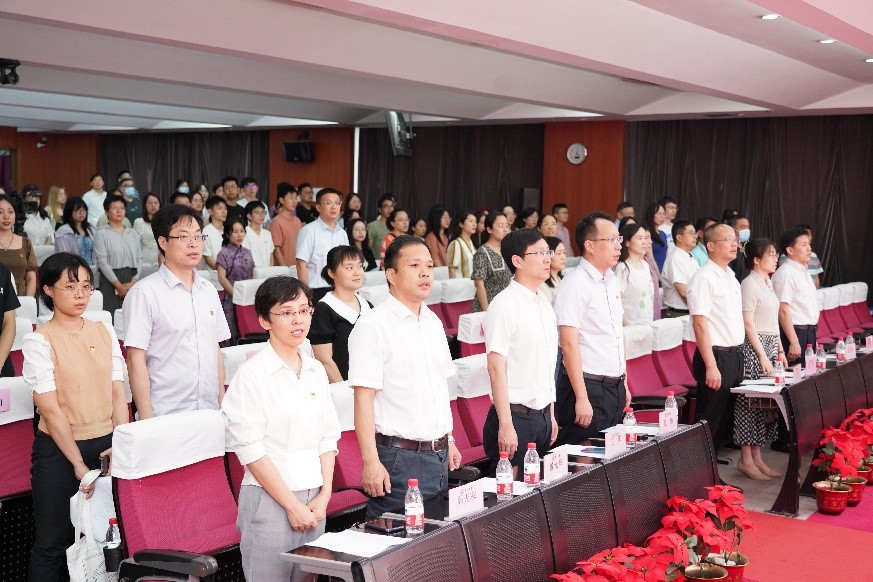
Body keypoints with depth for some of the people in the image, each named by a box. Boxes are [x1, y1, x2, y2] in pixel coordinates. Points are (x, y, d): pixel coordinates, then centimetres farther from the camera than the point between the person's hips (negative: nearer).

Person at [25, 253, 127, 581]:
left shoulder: (104, 333, 6)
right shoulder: (39, 342, -8)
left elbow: (118, 393, 4)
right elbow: (50, 410, -11)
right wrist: (78, 463, -13)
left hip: (106, 445, 4)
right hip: (59, 449, -4)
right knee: (54, 542, 3)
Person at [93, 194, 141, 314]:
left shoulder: (133, 233, 15)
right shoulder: (102, 233, 1)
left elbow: (139, 259, 9)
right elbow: (102, 261, -6)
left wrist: (133, 282, -6)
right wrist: (119, 285, -10)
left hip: (132, 282, 4)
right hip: (110, 281, -4)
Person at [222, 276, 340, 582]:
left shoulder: (316, 370, 9)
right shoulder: (252, 374, -9)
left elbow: (328, 438, 12)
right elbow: (250, 450, -12)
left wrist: (324, 495, 1)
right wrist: (292, 505, -12)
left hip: (314, 500, 6)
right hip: (270, 499, -5)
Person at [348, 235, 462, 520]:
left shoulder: (433, 322, 12)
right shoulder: (373, 326, -11)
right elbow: (363, 398, -16)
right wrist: (371, 462, -20)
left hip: (438, 454, 7)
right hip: (399, 456, -7)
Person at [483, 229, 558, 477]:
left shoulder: (544, 303, 12)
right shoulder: (504, 306, -14)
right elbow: (496, 368, -17)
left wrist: (550, 415, 18)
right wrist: (505, 425, -19)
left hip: (542, 416, 8)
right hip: (516, 416, -8)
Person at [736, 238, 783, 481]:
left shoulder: (768, 283, 15)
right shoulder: (749, 284, -12)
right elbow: (748, 324, -16)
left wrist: (780, 350, 17)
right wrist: (762, 355, -18)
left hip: (770, 346, 9)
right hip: (754, 347, -9)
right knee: (750, 402, -5)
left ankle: (757, 457, 16)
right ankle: (746, 459, 0)